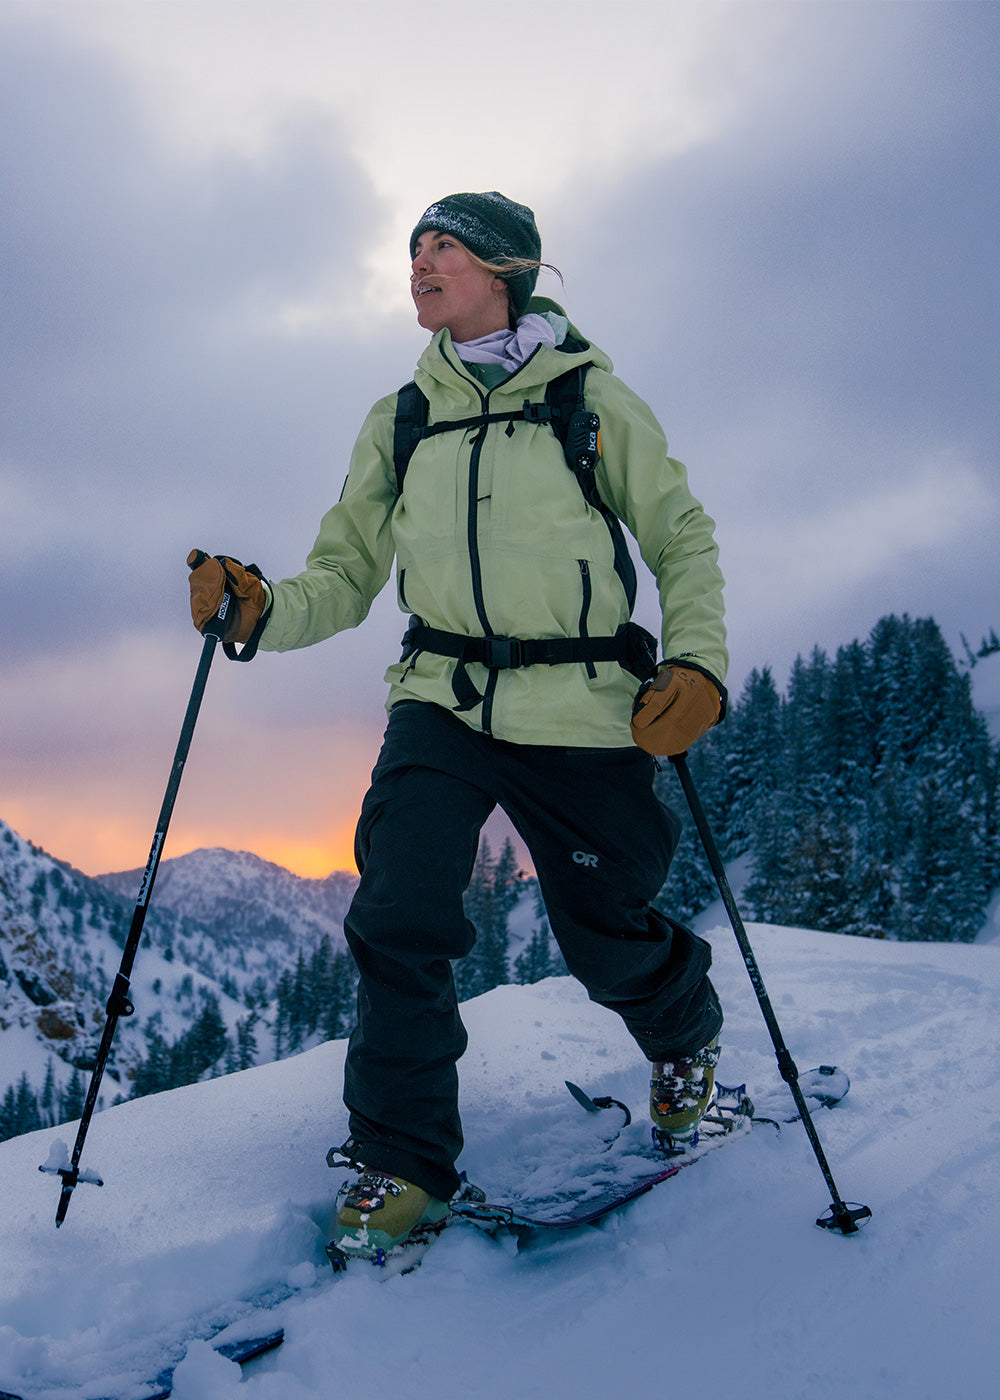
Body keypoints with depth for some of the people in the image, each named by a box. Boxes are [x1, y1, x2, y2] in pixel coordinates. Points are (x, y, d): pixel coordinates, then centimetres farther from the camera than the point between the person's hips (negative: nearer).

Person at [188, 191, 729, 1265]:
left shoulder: (589, 395, 3)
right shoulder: (398, 421, 13)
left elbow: (682, 538, 5)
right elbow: (345, 576, 11)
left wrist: (696, 662, -11)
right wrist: (262, 612, -9)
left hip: (581, 709, -2)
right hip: (441, 700, 3)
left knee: (610, 944, 7)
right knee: (399, 917, -16)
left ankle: (686, 1040, 42)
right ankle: (400, 1161, 2)